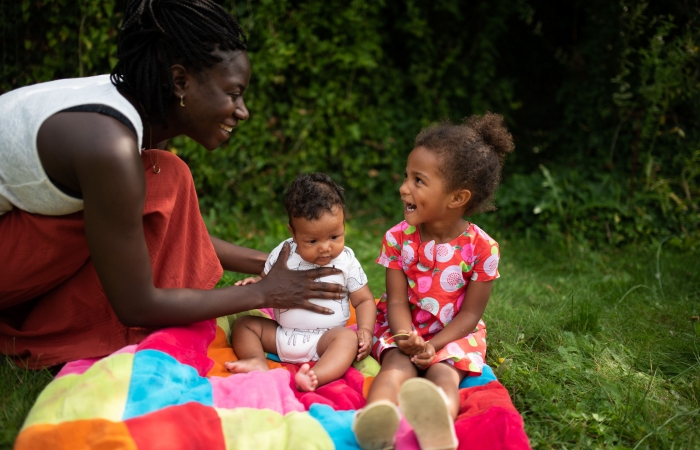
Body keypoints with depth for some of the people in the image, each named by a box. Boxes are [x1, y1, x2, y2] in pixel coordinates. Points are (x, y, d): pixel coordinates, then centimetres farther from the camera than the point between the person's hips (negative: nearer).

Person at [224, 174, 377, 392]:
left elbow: (364, 300, 2)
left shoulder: (346, 262, -4)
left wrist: (365, 330, -15)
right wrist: (255, 286, -15)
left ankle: (317, 376, -52)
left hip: (324, 340, -3)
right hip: (281, 336, 3)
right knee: (244, 323, -6)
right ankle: (257, 360, -30)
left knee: (349, 337, -31)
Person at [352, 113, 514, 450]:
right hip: (404, 329, 2)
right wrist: (407, 337, -29)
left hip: (454, 334, -1)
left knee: (443, 375, -31)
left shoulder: (481, 248, -12)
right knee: (397, 368, -29)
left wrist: (432, 346, -23)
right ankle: (375, 421, -61)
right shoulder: (398, 238, -6)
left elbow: (470, 313, -9)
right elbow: (397, 301, -7)